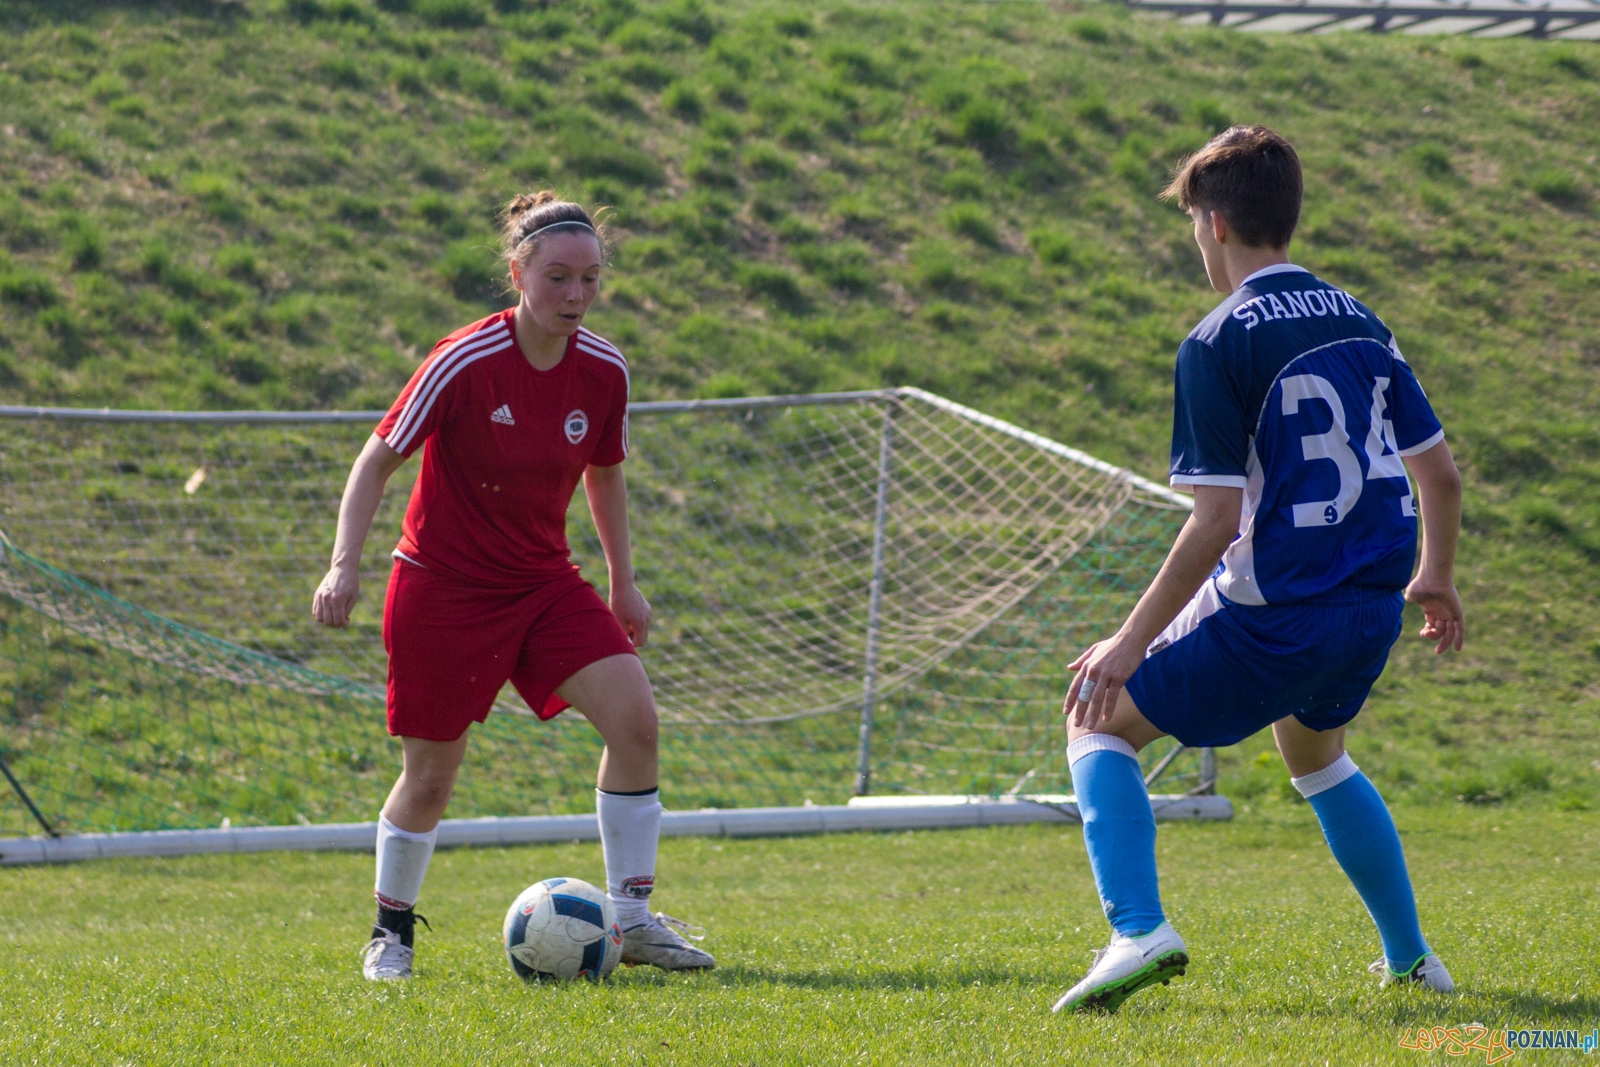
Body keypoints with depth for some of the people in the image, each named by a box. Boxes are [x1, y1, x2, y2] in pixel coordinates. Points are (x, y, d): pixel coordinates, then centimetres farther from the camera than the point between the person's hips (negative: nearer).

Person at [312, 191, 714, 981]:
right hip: (443, 586, -4)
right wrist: (345, 565, -21)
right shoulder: (465, 363, -19)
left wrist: (623, 583, 16)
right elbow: (378, 460, -12)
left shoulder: (603, 371, -4)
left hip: (544, 583, 4)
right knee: (431, 775, 2)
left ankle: (632, 917, -6)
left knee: (634, 717, -15)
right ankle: (391, 932, 25)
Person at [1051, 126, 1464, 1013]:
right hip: (1372, 607, 7)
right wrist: (1435, 580, 30)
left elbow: (1218, 519, -18)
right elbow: (1438, 471, 13)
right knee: (1313, 749, 35)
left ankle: (1138, 932, -11)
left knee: (1101, 721, 9)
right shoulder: (1358, 324, 8)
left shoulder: (1218, 346, -13)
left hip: (1274, 612, -7)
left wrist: (1132, 642, -14)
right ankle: (1410, 957, 37)